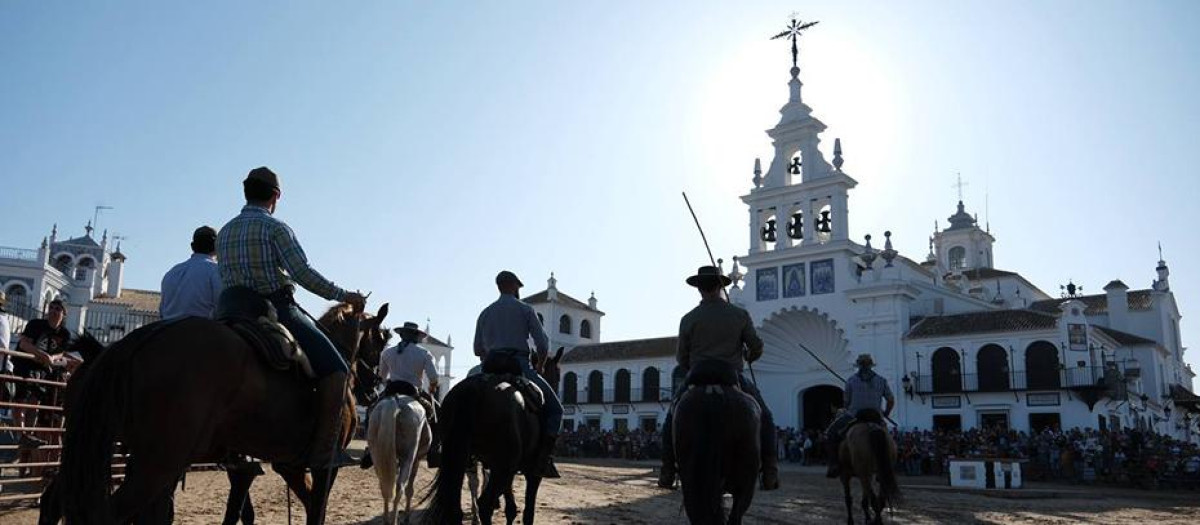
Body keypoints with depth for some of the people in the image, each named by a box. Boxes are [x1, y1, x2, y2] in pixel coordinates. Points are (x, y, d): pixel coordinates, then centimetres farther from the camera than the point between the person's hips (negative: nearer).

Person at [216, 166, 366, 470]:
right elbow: (304, 274, -17)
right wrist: (343, 295, -9)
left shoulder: (224, 233, 15)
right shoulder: (275, 228, -7)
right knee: (335, 370, -9)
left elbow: (227, 282, 17)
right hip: (278, 310, -8)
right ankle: (323, 452, -19)